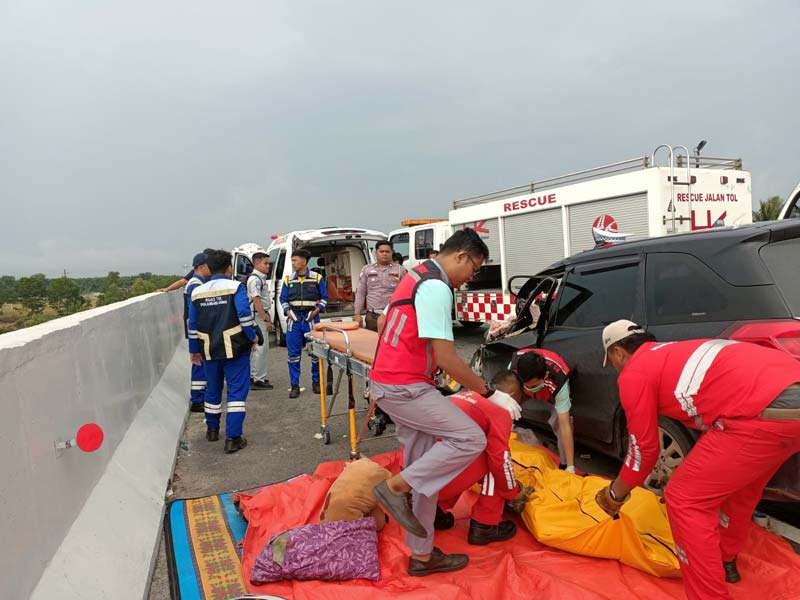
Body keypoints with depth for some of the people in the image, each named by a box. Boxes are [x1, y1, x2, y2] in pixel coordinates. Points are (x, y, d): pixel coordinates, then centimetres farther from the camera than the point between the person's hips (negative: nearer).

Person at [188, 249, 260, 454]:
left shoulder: (197, 291, 8)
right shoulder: (235, 287, -7)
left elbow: (193, 324, 11)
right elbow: (244, 314, -18)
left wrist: (194, 350, 19)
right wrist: (253, 336, -5)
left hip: (210, 350, 5)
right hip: (235, 348, -5)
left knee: (213, 389, 20)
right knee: (237, 391, 0)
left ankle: (212, 429, 35)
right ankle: (233, 438, -4)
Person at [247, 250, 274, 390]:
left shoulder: (261, 278, 16)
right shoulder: (255, 279, -15)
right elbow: (256, 301, -21)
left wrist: (267, 317, 22)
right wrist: (266, 319, -22)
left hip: (262, 316, 10)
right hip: (258, 316, -10)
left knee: (257, 347, 15)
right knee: (261, 348, -8)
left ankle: (253, 376, 24)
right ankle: (258, 379, -4)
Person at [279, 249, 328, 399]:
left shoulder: (317, 278, 2)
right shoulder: (288, 280, 7)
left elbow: (324, 297, 7)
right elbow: (283, 299, 13)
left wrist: (317, 310, -7)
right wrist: (288, 311, -3)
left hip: (311, 318, -1)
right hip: (294, 319, 1)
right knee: (293, 353, 1)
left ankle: (316, 382, 20)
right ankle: (295, 385, 9)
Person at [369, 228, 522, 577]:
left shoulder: (418, 275, 15)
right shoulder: (437, 287, -17)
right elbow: (447, 359, -21)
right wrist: (490, 393, -11)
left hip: (389, 383, 10)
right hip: (404, 387, -10)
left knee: (425, 468, 14)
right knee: (471, 439, -12)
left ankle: (422, 555, 23)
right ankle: (396, 487, -4)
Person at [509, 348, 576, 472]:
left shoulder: (557, 383, -44)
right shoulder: (514, 366, -41)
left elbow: (565, 426, -43)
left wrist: (570, 467, -42)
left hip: (555, 390, -3)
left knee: (559, 421, -25)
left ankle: (564, 465, -11)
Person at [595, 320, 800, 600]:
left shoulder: (634, 372, 5)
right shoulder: (674, 354, 30)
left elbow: (645, 448, 9)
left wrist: (615, 494, 25)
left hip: (766, 412, -10)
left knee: (684, 500, 3)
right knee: (739, 484, 32)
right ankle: (725, 561, 50)